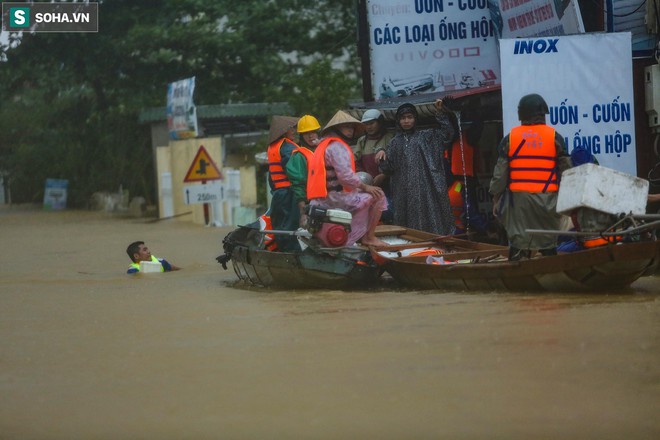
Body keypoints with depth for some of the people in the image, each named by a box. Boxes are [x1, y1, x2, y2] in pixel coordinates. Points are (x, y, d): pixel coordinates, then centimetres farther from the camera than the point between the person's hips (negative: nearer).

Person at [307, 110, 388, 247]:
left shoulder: (324, 144, 23)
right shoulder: (337, 146, -11)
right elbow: (345, 176, -23)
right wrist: (365, 187, -11)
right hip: (334, 198, -11)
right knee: (377, 196, -12)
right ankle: (369, 237, -8)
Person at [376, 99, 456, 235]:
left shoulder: (426, 137, 11)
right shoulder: (395, 142, 16)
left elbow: (447, 134, 0)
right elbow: (387, 168, 10)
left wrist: (440, 113, -9)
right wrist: (382, 153, -10)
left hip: (424, 188, -2)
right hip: (404, 192, 2)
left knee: (428, 221, -7)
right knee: (409, 221, -2)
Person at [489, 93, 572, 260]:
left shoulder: (510, 138, 3)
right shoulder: (554, 137, 2)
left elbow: (500, 172, 4)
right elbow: (566, 170, 4)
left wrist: (496, 197, 12)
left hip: (519, 198, 0)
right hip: (547, 199, 0)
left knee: (518, 242, 1)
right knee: (548, 245, 6)